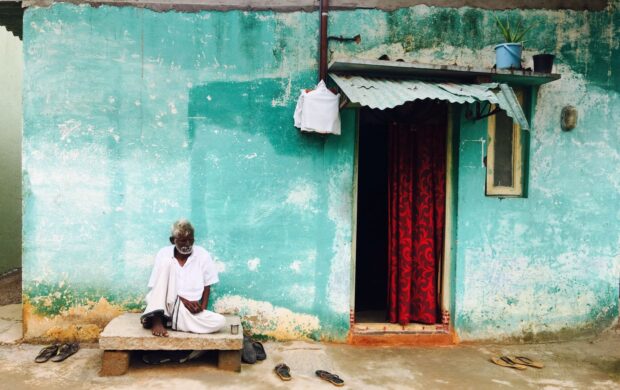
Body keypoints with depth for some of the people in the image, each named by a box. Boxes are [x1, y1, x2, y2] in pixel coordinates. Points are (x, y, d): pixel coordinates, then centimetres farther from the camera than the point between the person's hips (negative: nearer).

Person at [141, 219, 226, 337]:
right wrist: (183, 300, -16)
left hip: (189, 311, 2)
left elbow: (206, 286, 6)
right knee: (166, 262, -21)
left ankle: (167, 321, -16)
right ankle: (156, 319, -29)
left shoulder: (203, 255, 1)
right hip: (163, 305, -2)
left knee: (220, 321, -26)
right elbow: (157, 287, -4)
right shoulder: (164, 254, -2)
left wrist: (202, 309, -10)